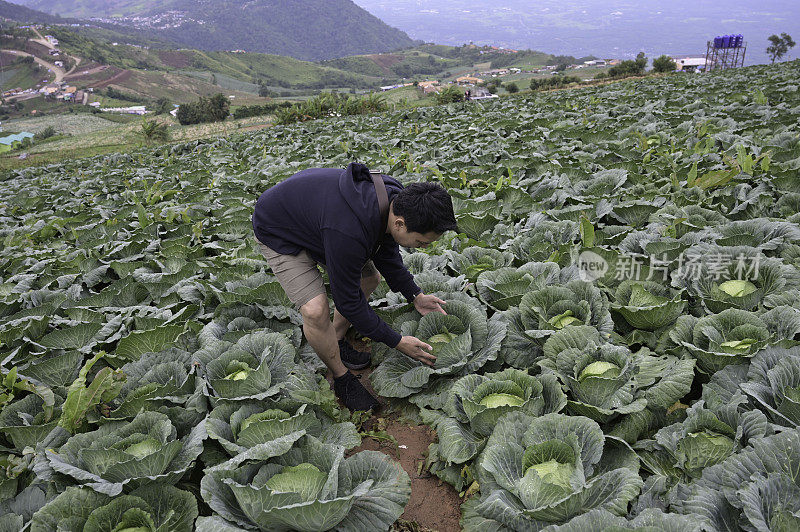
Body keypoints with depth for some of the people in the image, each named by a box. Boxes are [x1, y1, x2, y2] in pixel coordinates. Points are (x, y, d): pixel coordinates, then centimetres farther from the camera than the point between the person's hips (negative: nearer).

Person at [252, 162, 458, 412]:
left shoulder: (396, 198, -18)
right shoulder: (348, 233, -42)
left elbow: (386, 253, 4)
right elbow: (348, 301, -28)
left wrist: (416, 296, 1)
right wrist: (397, 342, -20)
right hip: (279, 232, -8)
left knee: (370, 276, 8)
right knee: (316, 310, -22)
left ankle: (336, 341, 26)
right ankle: (341, 378, 4)